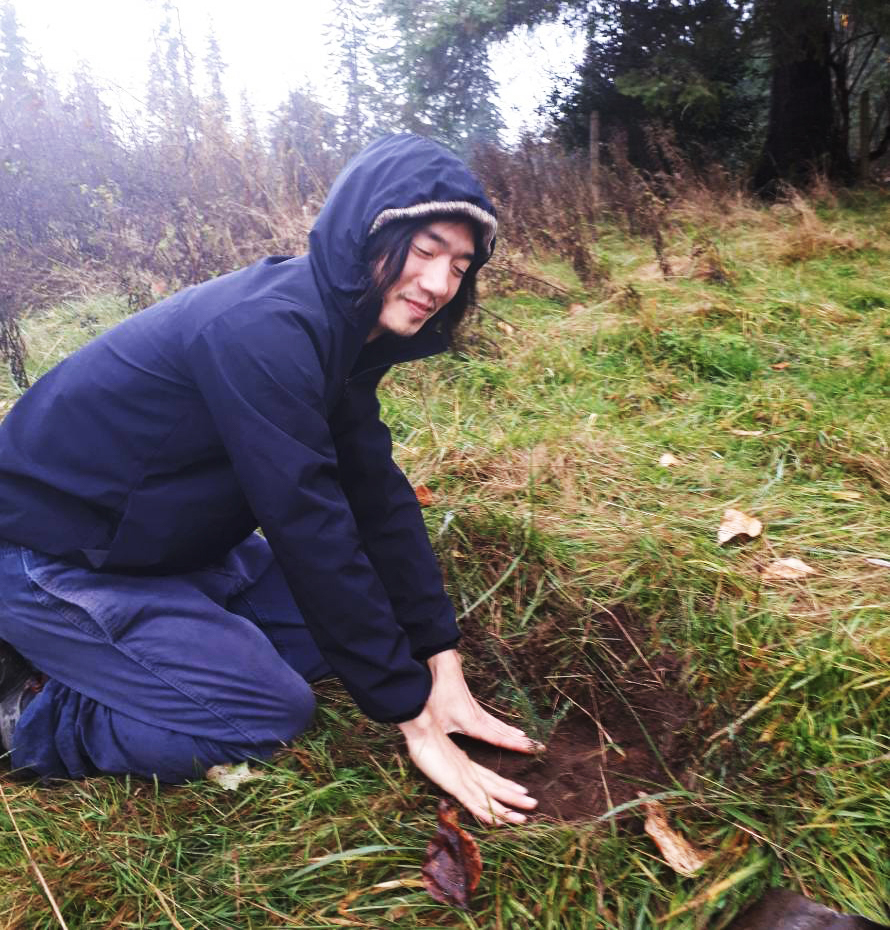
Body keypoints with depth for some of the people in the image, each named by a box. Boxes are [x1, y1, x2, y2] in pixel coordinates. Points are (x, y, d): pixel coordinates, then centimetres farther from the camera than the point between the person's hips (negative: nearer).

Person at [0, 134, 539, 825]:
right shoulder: (266, 330, -30)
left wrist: (444, 665, -6)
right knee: (272, 713, -13)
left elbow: (379, 494, -3)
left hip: (170, 545, 9)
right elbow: (310, 528, -31)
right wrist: (415, 718, -23)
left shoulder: (341, 328, -2)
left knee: (346, 624, 8)